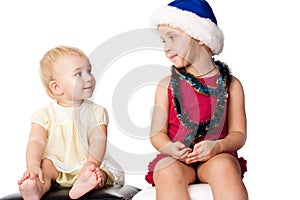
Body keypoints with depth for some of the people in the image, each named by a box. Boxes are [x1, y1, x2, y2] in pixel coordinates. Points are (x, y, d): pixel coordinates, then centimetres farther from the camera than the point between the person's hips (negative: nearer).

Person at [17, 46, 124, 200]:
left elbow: (98, 142, -12)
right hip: (56, 166, -1)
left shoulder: (96, 112, 1)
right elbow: (36, 142, -11)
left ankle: (85, 182, -56)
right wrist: (33, 166, -33)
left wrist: (91, 165, -33)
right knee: (45, 166, -30)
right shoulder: (45, 114, 0)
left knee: (103, 173, -27)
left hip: (84, 165, 1)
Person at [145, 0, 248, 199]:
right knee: (168, 172, -34)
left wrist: (217, 146, -18)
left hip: (216, 157, 0)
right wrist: (170, 148, -18)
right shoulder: (167, 85, 9)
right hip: (175, 159, 0)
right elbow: (157, 134, 6)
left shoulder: (230, 84, 7)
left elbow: (238, 134, 4)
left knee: (223, 166, -35)